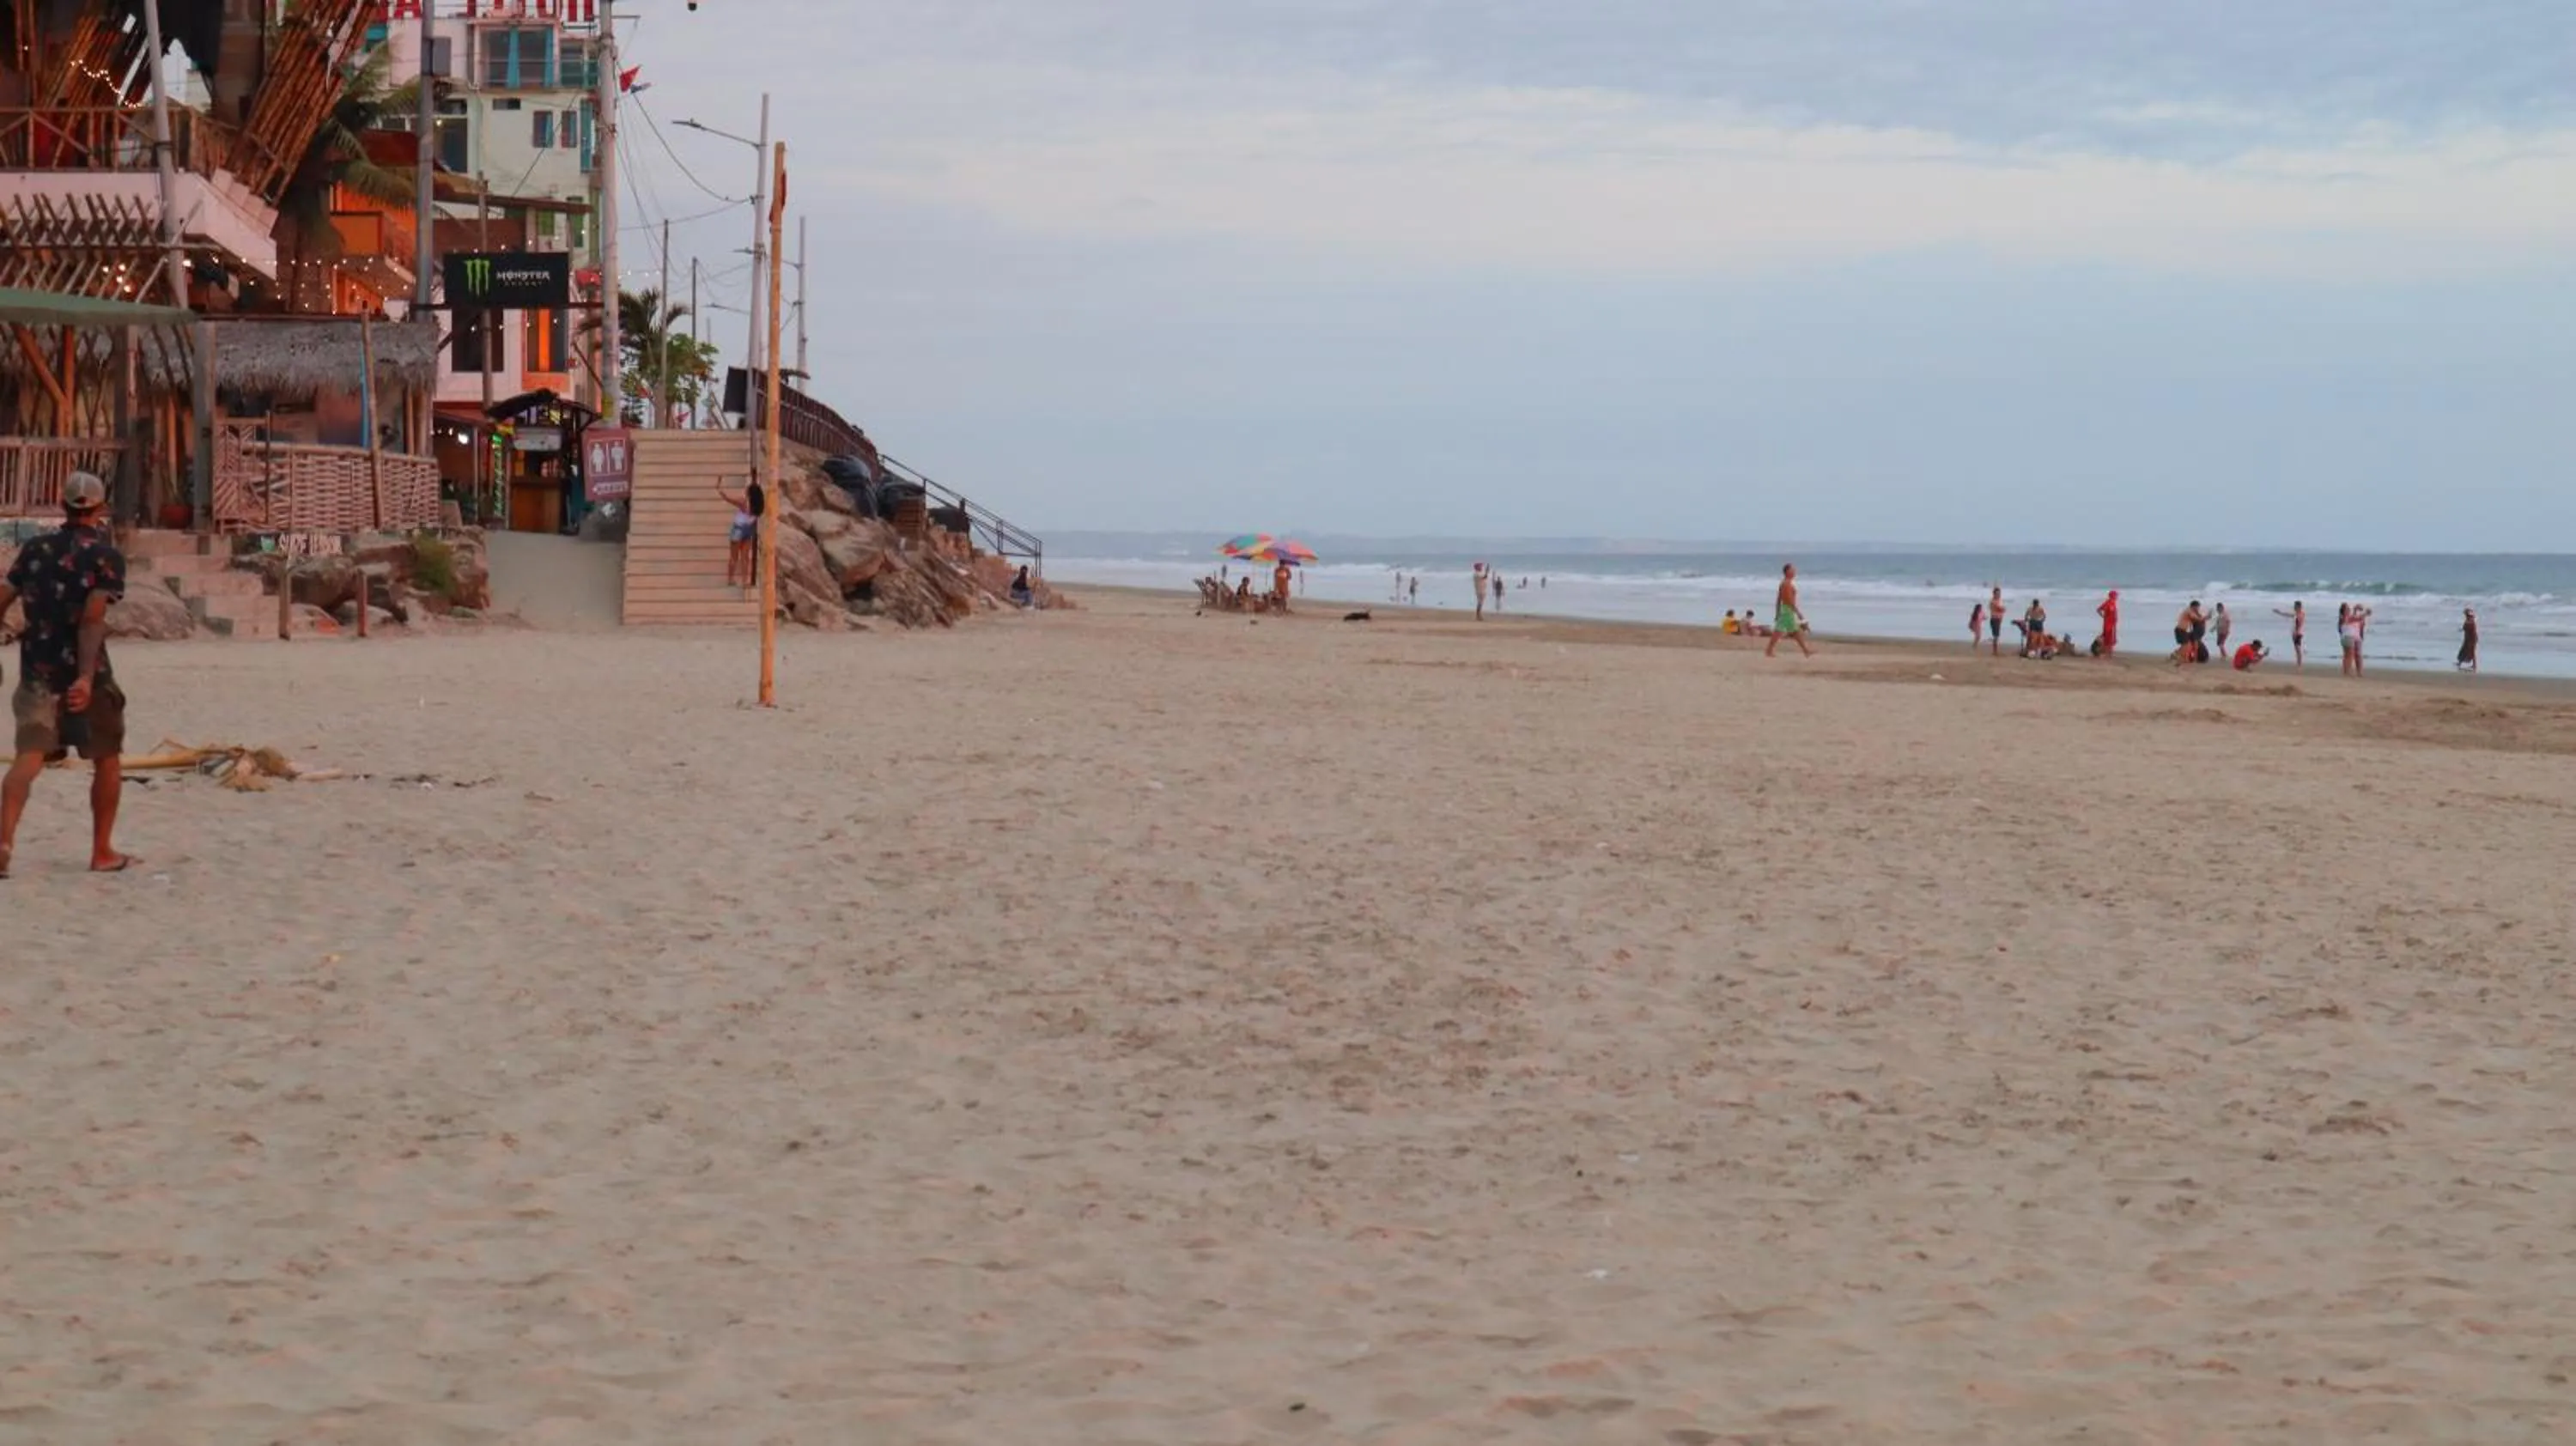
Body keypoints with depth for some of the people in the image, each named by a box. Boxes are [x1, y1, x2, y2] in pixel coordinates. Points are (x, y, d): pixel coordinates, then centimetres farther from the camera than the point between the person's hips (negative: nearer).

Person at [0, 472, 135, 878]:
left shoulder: (35, 549, 9)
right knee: (107, 759, 14)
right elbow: (93, 618, -17)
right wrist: (86, 677, -24)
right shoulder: (106, 557, -5)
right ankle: (102, 852, 20)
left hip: (37, 670, 3)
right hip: (84, 672, -3)